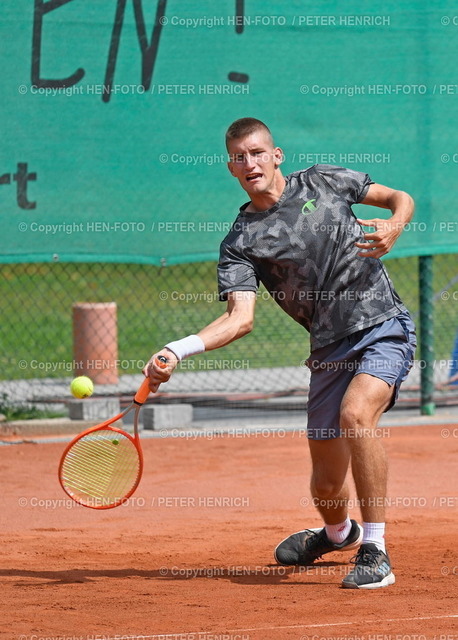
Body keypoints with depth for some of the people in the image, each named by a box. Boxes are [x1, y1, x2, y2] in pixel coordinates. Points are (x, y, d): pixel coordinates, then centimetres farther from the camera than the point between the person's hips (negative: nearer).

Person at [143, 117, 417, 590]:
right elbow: (241, 318, -12)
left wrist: (393, 228, -10)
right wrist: (179, 349, -28)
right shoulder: (239, 244, 1)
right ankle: (338, 534, 45)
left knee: (355, 413, -31)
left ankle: (375, 552, -23)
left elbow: (401, 199, 14)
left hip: (384, 327, -3)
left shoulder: (324, 182, 3)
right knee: (327, 482, 6)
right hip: (330, 351, 3)